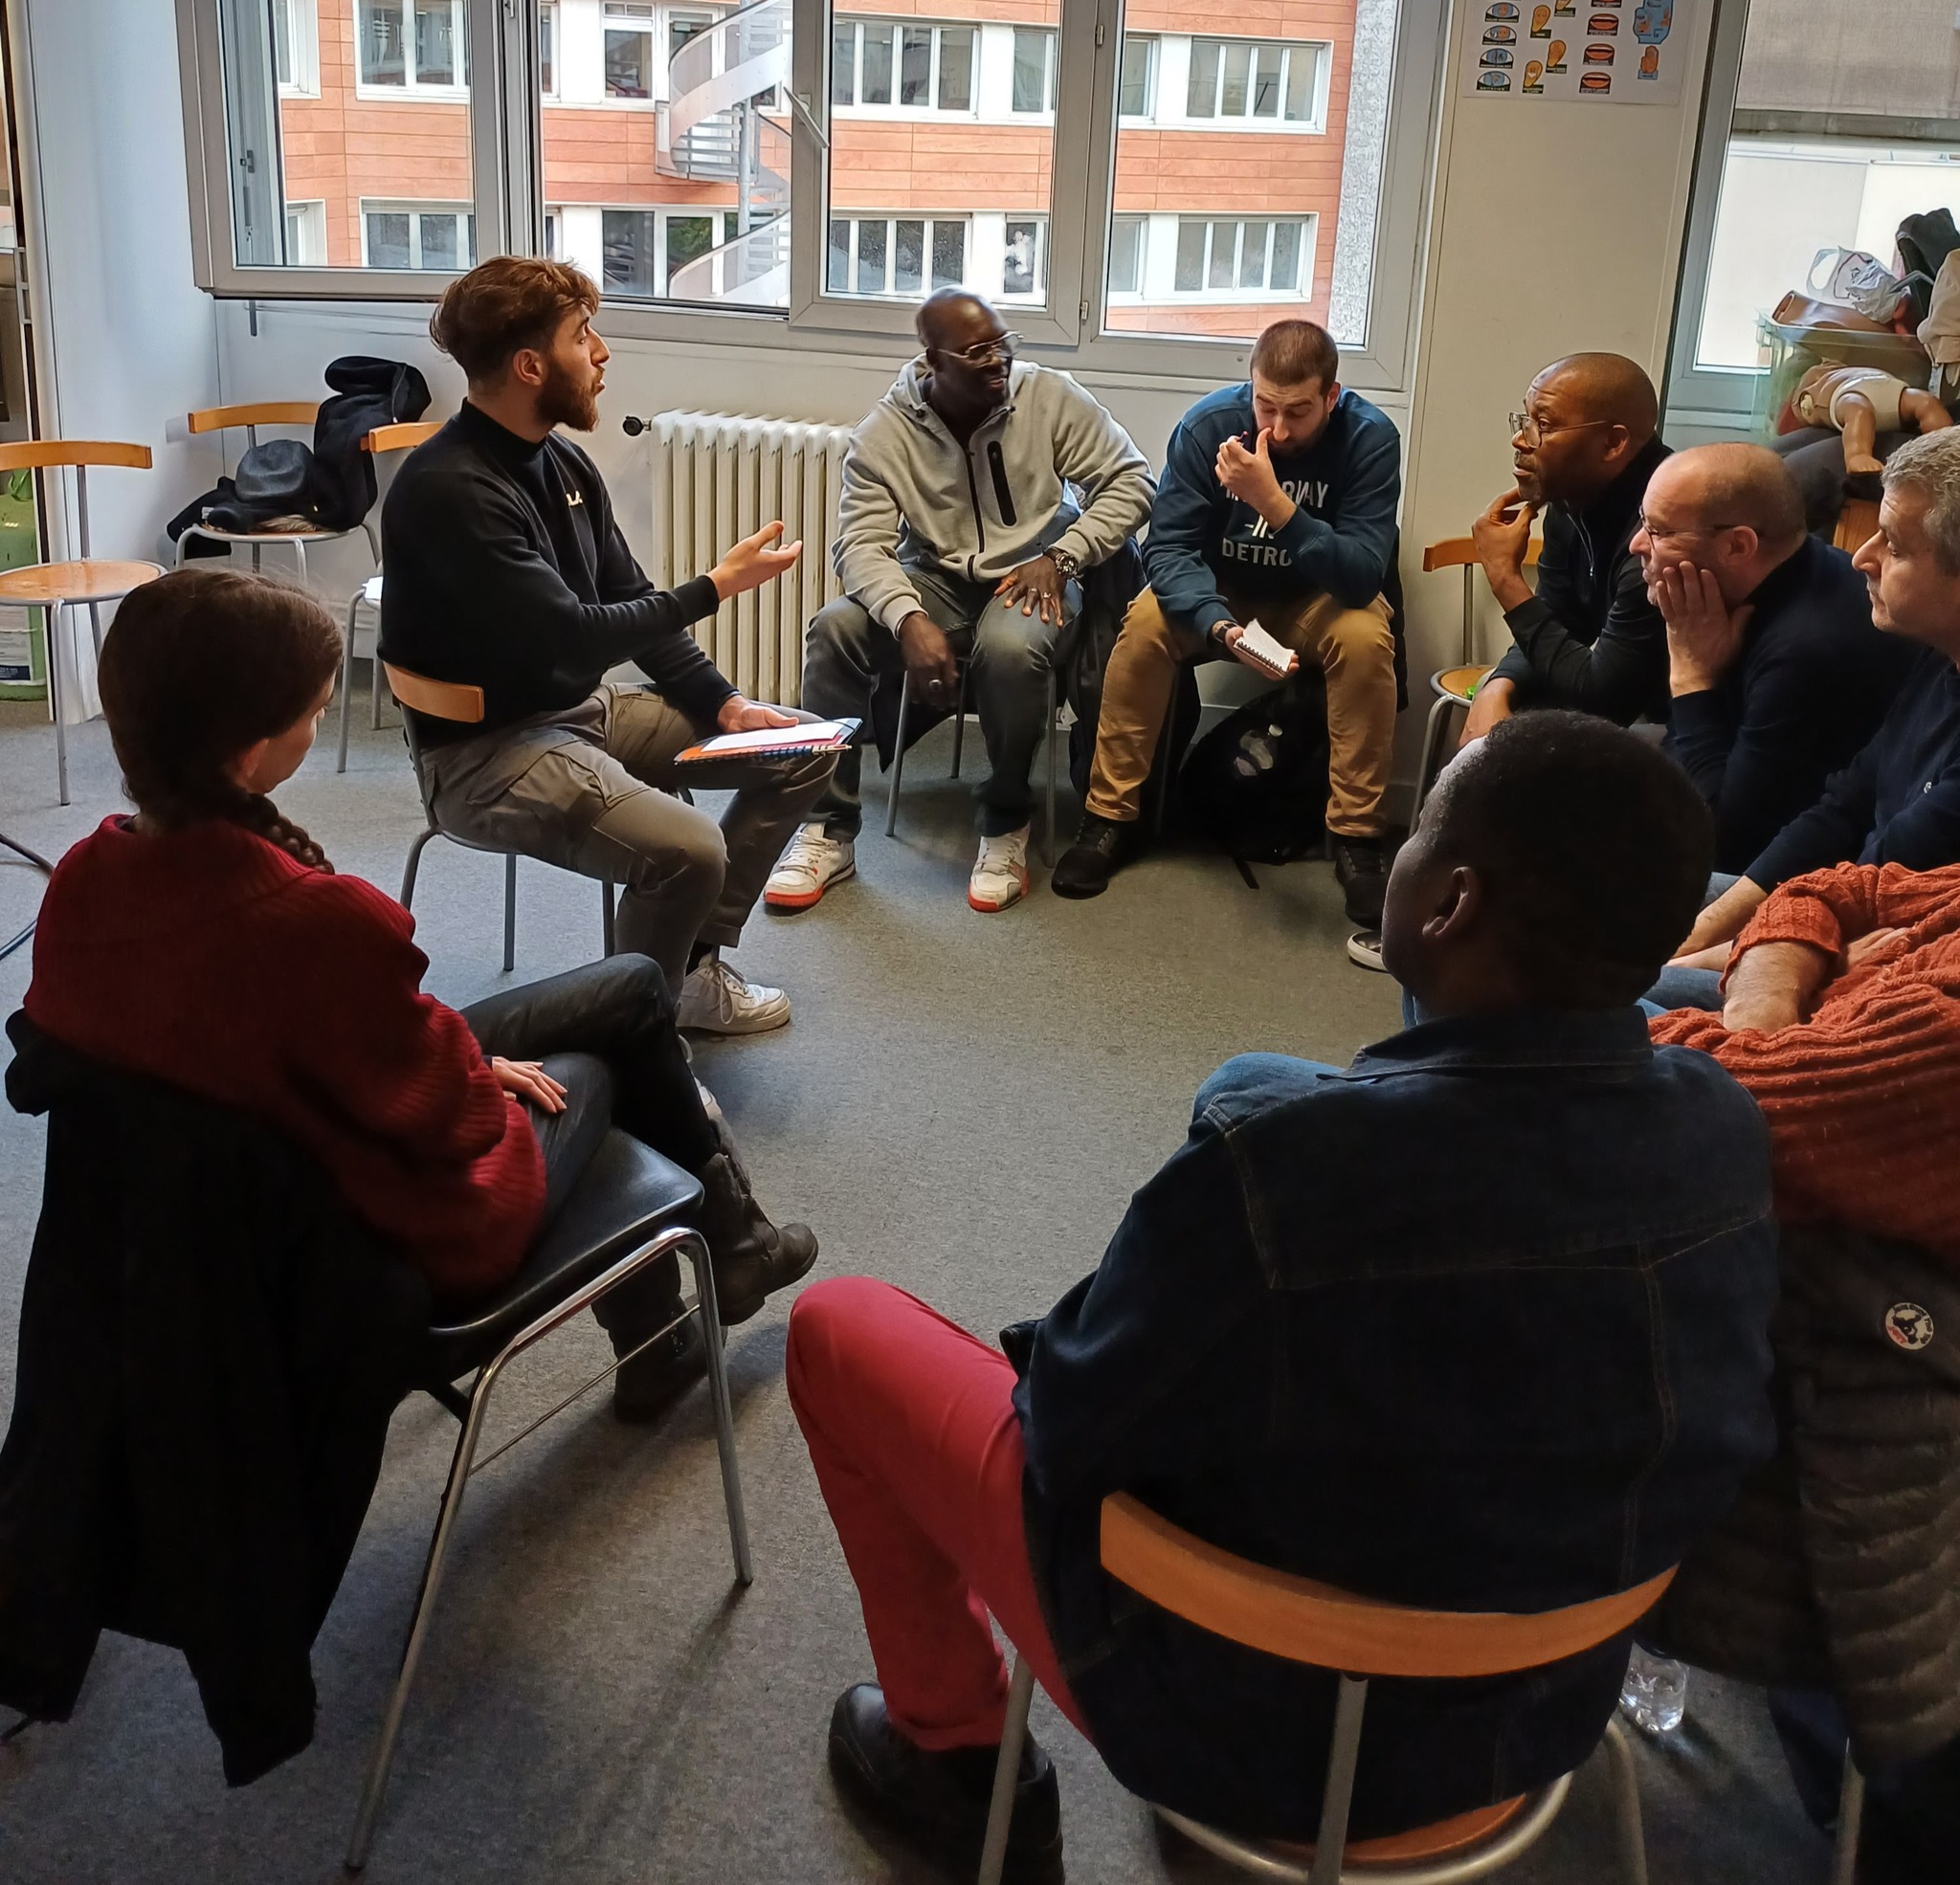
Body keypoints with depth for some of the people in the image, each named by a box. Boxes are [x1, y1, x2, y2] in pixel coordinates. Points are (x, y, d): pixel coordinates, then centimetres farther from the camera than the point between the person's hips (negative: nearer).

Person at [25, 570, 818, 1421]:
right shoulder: (318, 922, -40)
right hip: (418, 1239, -7)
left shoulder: (79, 884, -15)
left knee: (634, 986, 22)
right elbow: (454, 1112, -26)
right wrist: (487, 1072, 0)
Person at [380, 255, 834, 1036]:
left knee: (802, 751, 7)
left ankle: (694, 965, 13)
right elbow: (571, 636, -26)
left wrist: (723, 704, 1)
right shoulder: (448, 490, -22)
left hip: (587, 706, 9)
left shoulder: (563, 464, 5)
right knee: (687, 850, -32)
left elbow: (629, 604, 13)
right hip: (488, 746, -9)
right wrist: (715, 587, -18)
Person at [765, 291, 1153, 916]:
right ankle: (829, 830, -12)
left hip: (1030, 579, -2)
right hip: (934, 579, 2)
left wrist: (1059, 557, -16)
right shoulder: (885, 431, -8)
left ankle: (1006, 826, -12)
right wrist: (911, 619, -34)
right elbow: (862, 544, -15)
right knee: (835, 628, -25)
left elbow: (1130, 480, -3)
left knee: (1009, 646, -37)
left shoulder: (1050, 396, -8)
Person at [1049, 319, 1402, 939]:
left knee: (1366, 637, -31)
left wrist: (1274, 503, -45)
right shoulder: (1210, 423, -20)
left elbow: (1362, 575, -30)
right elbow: (1168, 544, -23)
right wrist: (1218, 624, -42)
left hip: (1319, 596, -1)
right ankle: (1110, 816, -14)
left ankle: (1356, 836, -18)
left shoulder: (1370, 438, -23)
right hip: (1215, 590, 1)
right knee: (1145, 623, -28)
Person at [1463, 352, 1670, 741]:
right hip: (1626, 707, 7)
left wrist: (1507, 579, -18)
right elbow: (1554, 630, 8)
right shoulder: (1573, 498, -1)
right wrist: (1496, 690, -14)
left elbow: (1598, 695, -23)